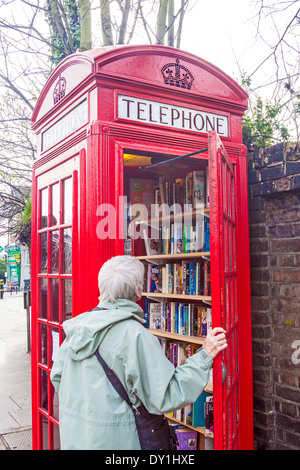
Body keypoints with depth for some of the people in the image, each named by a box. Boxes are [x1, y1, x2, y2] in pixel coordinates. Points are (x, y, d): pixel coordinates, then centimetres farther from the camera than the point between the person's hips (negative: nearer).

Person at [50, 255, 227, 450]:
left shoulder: (78, 324, 0)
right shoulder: (133, 334, -22)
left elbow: (57, 376, 10)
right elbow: (165, 397, -21)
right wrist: (204, 356, -19)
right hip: (109, 440, -6)